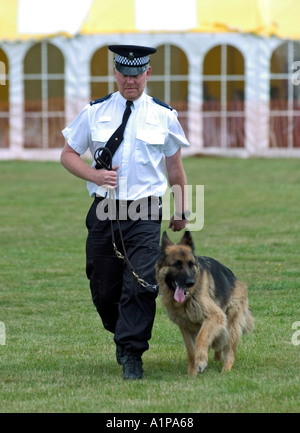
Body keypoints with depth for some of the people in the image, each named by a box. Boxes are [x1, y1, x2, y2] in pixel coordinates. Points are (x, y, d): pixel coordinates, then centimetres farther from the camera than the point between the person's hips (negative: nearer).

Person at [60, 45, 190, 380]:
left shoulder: (164, 116, 5)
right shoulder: (94, 112, 5)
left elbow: (174, 166, 16)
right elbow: (68, 155, 10)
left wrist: (180, 210, 23)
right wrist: (94, 175, -8)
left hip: (144, 214, -1)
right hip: (104, 212, 1)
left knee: (140, 285, -14)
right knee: (104, 288, 5)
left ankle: (131, 355, -7)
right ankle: (122, 336, 32)